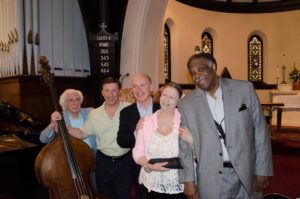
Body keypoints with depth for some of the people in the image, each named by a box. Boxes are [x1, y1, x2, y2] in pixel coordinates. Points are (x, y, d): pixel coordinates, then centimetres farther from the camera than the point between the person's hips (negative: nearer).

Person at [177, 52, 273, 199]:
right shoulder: (186, 104, -2)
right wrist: (188, 180, -1)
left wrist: (263, 170, 0)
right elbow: (185, 145, 2)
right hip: (211, 179, 0)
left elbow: (260, 130, 0)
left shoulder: (245, 89, -2)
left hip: (246, 175, 1)